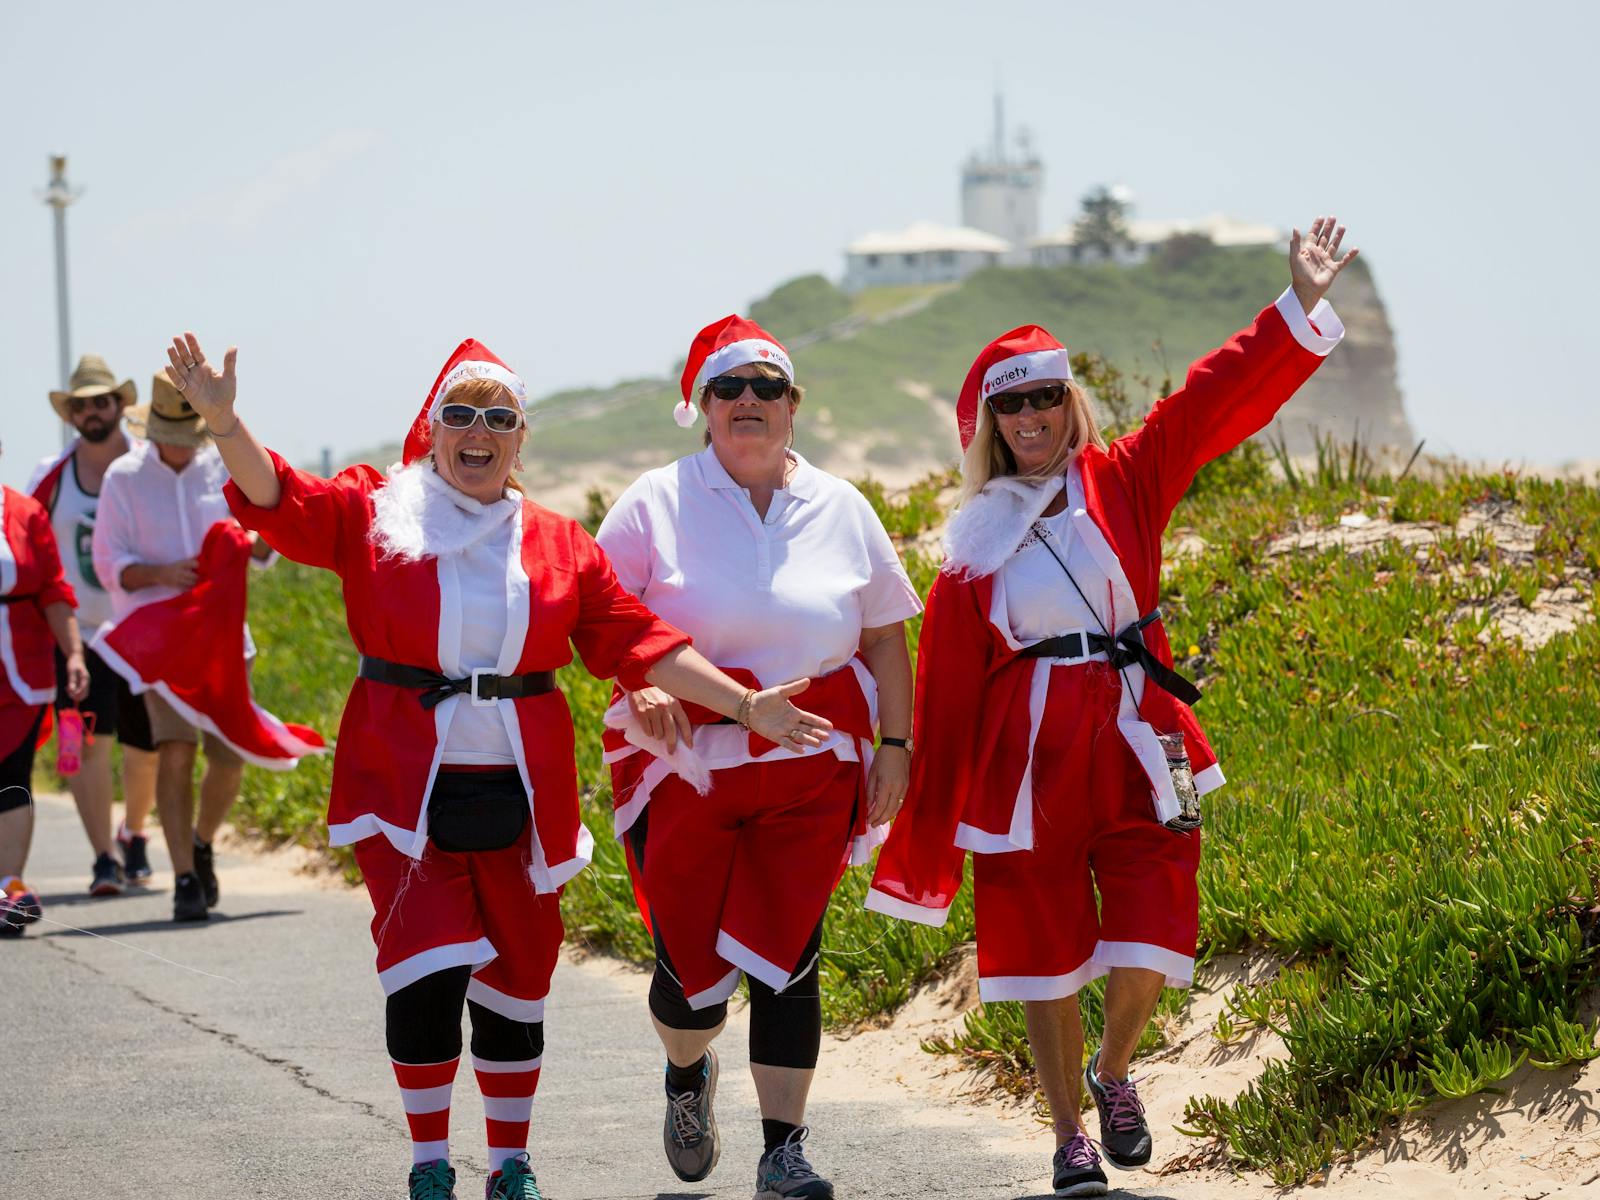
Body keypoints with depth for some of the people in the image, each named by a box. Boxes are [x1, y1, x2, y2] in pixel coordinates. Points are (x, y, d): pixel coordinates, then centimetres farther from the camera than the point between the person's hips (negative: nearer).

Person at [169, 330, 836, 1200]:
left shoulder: (560, 545, 8)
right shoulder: (372, 514, 3)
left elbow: (638, 642, 7)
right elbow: (277, 499, -9)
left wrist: (745, 705, 1)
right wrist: (223, 421, -26)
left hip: (521, 793, 3)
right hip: (406, 790, -3)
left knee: (517, 978, 8)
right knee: (429, 969, -12)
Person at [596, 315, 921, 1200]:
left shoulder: (839, 508, 10)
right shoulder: (658, 502, 2)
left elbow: (884, 635, 13)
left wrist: (895, 744, 6)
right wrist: (641, 683, -18)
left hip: (810, 767, 1)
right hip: (687, 758, -1)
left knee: (788, 955, -5)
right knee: (690, 961, 0)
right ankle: (687, 1076, 34)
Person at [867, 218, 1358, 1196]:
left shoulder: (1123, 485, 5)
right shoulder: (974, 542, 4)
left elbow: (1219, 400, -6)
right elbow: (949, 692, 5)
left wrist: (1302, 305, -18)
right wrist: (925, 846, 4)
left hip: (1137, 746, 0)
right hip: (1028, 758, 0)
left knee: (1147, 958, -6)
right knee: (1048, 962, 4)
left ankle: (1113, 1070, 26)